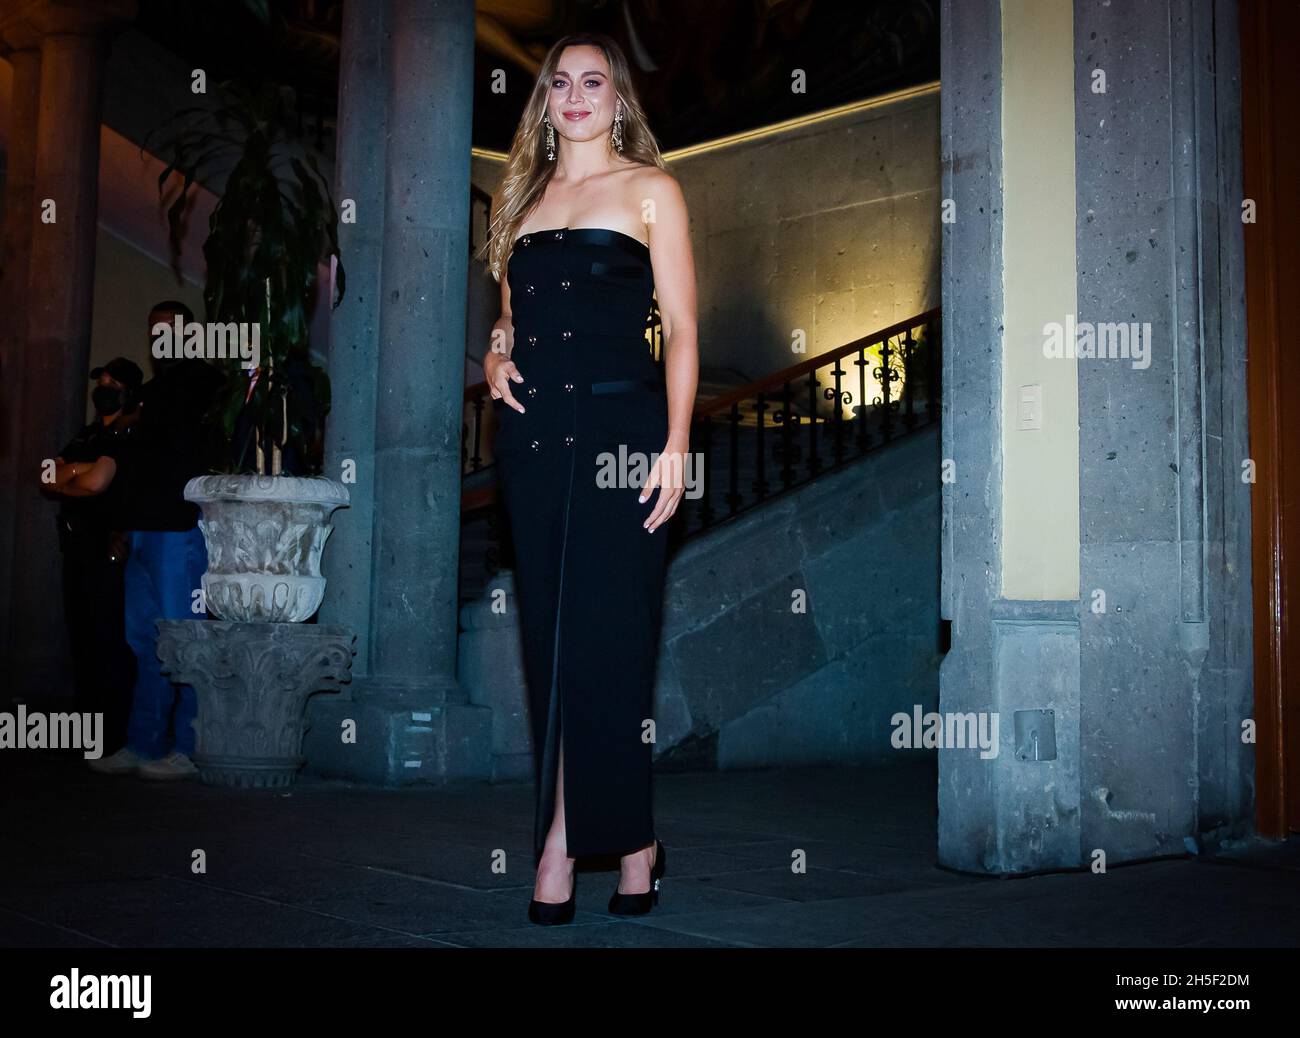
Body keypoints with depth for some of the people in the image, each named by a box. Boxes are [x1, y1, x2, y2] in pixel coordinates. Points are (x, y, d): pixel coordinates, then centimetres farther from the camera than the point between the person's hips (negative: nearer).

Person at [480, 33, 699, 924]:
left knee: (602, 639, -6)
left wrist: (675, 443, -11)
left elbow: (681, 328, -1)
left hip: (618, 428, -5)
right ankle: (633, 843, 12)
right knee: (551, 635, 4)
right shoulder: (523, 196, 19)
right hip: (530, 433, 5)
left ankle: (566, 844, 2)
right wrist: (494, 358, 4)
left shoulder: (649, 188, 6)